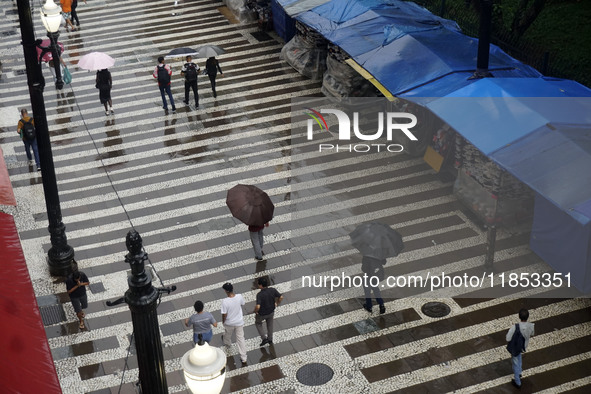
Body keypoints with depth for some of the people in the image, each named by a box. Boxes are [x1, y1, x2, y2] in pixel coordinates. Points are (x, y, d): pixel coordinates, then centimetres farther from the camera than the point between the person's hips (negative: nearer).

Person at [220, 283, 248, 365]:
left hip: (229, 323, -2)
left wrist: (223, 321, -2)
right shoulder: (239, 296, -23)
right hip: (239, 322, 2)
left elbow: (224, 314, -22)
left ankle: (227, 343, 65)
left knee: (228, 334, 32)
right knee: (241, 339, 14)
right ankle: (243, 358, 18)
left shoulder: (225, 301, -33)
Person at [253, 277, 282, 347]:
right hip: (271, 311, 4)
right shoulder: (273, 290, -19)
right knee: (270, 325, 30)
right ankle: (270, 340, 45)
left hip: (262, 314, -4)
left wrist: (255, 311, -18)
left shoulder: (259, 294, -33)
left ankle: (264, 338, 21)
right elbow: (281, 297, -10)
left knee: (258, 323, 28)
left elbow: (258, 306, -40)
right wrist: (277, 303, 9)